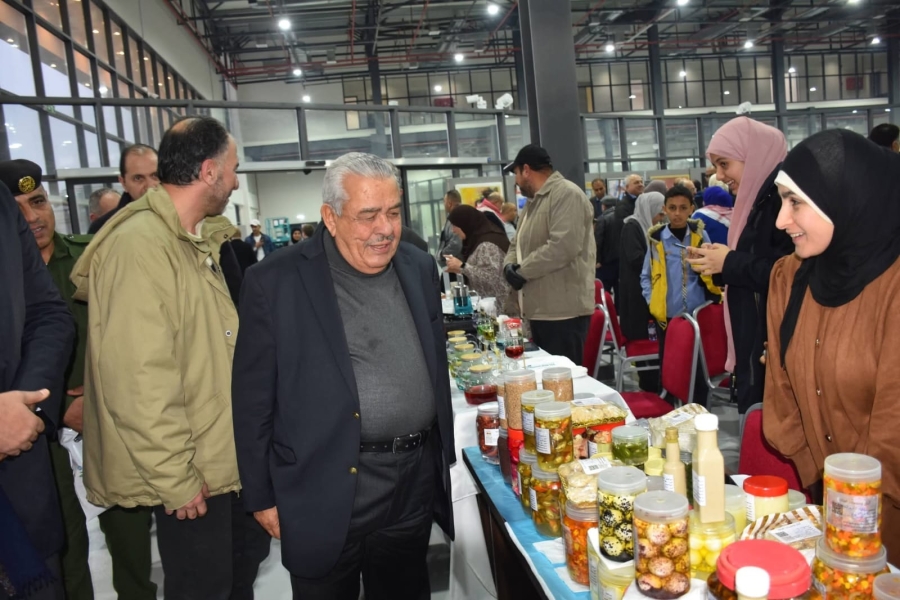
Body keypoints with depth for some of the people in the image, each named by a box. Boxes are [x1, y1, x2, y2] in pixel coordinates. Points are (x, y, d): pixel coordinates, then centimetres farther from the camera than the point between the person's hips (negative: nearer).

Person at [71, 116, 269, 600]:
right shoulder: (139, 245, -22)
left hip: (225, 455, 9)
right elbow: (136, 382, -25)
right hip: (189, 474, -9)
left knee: (246, 557, 23)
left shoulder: (196, 241, 9)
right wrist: (174, 479, -19)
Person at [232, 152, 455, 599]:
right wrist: (261, 496, -3)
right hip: (326, 496, -4)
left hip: (415, 488, 5)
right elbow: (253, 399, -7)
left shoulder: (420, 268, 3)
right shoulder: (275, 283, -11)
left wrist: (443, 457, 13)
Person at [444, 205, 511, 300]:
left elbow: (492, 276, -26)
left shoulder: (488, 244, -18)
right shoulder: (478, 239, 12)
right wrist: (458, 270, 4)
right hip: (487, 299, 10)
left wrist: (462, 266, -20)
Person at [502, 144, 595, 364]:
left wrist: (521, 272, -15)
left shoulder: (566, 194, -13)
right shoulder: (534, 201, 20)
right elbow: (518, 244, 22)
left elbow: (563, 246, -25)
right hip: (540, 309, 10)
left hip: (563, 311, -10)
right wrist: (509, 265, -1)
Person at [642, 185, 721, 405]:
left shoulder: (699, 234, 1)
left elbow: (710, 269, 5)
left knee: (698, 370, 10)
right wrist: (652, 303, -4)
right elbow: (646, 277, 7)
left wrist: (715, 297, -9)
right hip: (667, 317, 0)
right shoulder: (656, 238, -2)